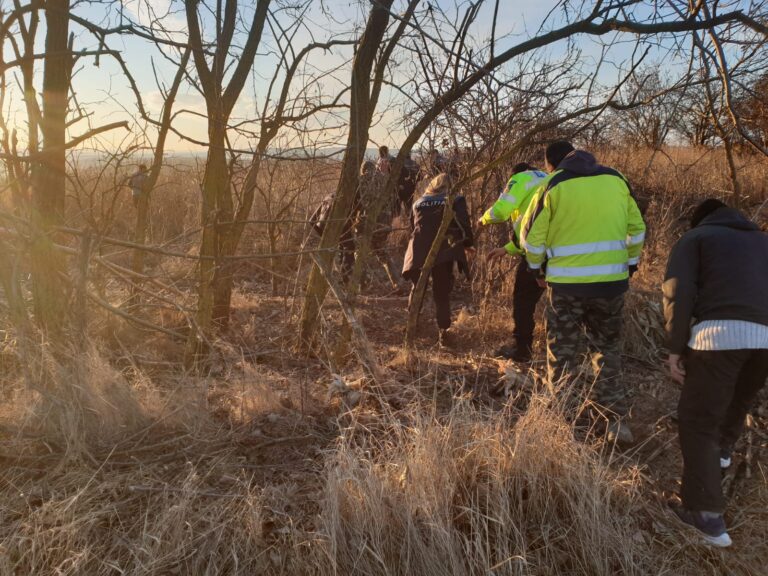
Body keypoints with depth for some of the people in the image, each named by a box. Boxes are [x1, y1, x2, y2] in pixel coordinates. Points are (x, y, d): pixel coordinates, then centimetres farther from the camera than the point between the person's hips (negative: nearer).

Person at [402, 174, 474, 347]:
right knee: (442, 294, 3)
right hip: (443, 251, -3)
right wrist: (468, 244, 8)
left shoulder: (419, 202, 17)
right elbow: (463, 224, -5)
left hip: (419, 251, 3)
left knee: (417, 289, 20)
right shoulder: (455, 200, 5)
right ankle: (444, 333, -5)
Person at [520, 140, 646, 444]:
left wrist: (537, 267, 15)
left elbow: (532, 238, -2)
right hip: (612, 282, 3)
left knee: (563, 355, 11)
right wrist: (630, 264, 23)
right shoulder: (616, 179, 7)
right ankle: (616, 420, 20)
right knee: (608, 350, 19)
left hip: (567, 284, -3)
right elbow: (636, 230, 11)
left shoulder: (552, 185, -4)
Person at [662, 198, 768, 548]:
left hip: (722, 332, -5)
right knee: (739, 400, 31)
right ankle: (722, 449, 55)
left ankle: (706, 514, -2)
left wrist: (675, 347, 1)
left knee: (697, 419, 2)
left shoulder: (695, 237, 17)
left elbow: (678, 292, 0)